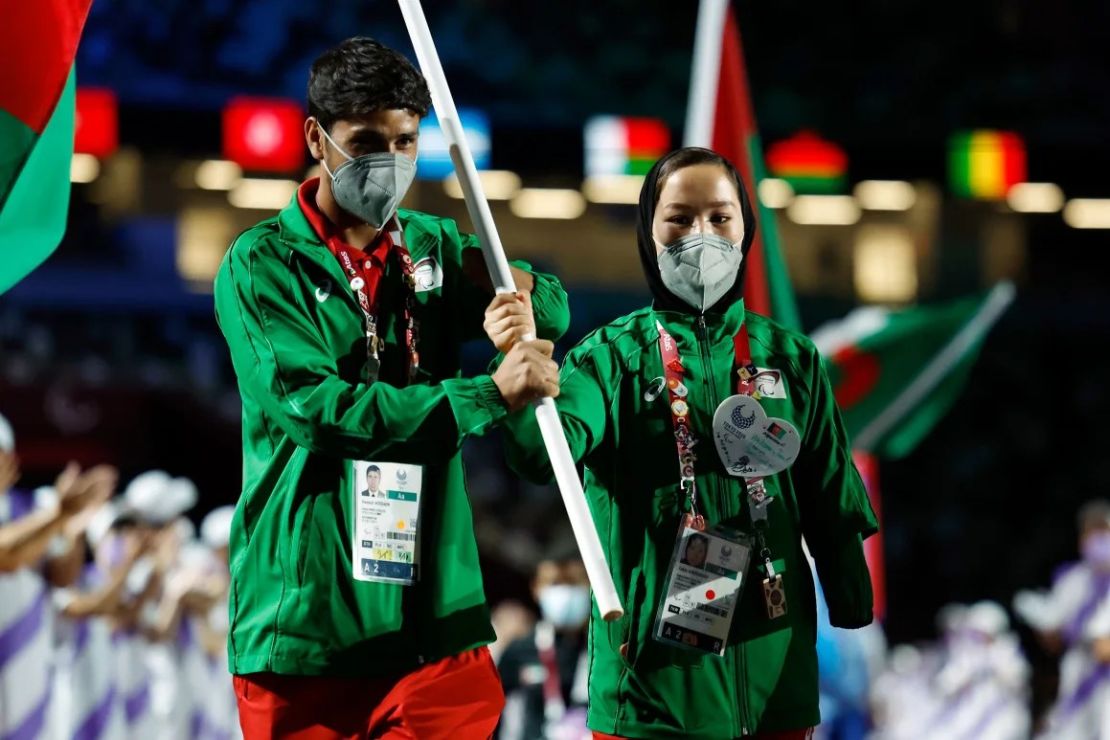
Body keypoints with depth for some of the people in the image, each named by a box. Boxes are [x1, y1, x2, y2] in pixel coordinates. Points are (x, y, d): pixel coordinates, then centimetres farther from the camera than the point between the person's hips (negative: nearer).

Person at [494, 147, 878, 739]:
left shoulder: (790, 358, 7)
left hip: (772, 663, 2)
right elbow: (548, 452, -20)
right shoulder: (612, 355, -1)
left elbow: (833, 511, 12)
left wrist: (857, 626, 11)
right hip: (651, 665, -2)